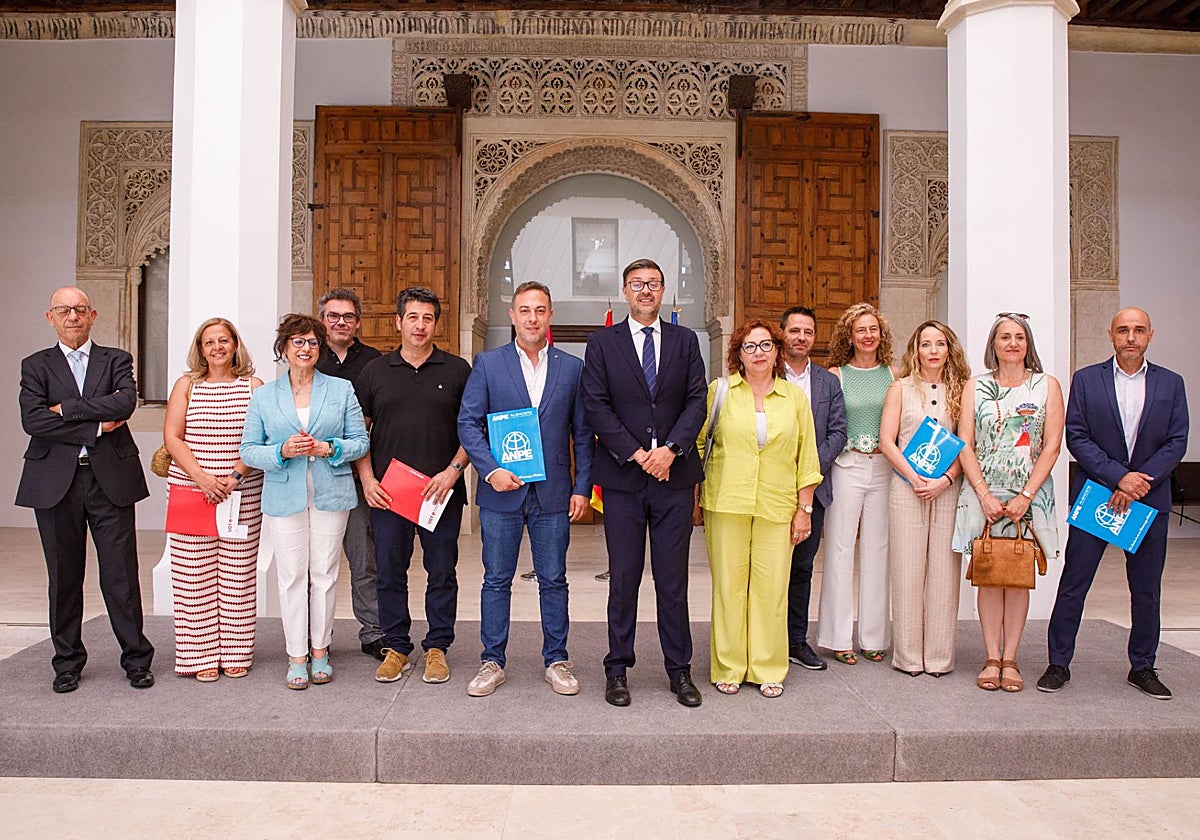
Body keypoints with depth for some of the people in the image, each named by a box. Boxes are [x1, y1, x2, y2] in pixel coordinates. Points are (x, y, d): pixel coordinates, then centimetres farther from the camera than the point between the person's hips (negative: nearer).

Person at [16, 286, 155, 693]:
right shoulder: (36, 365, 10)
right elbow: (32, 421, -7)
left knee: (121, 575, 2)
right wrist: (97, 426, -10)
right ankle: (68, 662, 23)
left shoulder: (116, 360, 9)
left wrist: (67, 408, -11)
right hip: (56, 482, 1)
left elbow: (126, 402, -11)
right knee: (64, 577, 9)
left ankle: (136, 658, 13)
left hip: (111, 479, -1)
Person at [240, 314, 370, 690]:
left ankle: (320, 651, 18)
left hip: (331, 494, 0)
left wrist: (330, 448, -14)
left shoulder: (341, 390, 6)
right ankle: (297, 656, 12)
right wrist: (282, 451, -14)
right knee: (291, 575, 1)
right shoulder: (263, 396, 7)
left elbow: (361, 441, 4)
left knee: (325, 573, 4)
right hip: (284, 497, 0)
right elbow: (249, 450, 5)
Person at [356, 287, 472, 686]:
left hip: (441, 492, -1)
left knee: (442, 573, 6)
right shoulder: (375, 371, 8)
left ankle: (436, 648, 20)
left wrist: (453, 470, -10)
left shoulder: (457, 370, 4)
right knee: (389, 572, 8)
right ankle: (395, 646, 23)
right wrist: (367, 479, -1)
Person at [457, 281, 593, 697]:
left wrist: (582, 487, 1)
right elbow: (468, 423, 0)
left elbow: (582, 433, 7)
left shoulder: (572, 367, 6)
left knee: (554, 581, 9)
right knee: (496, 580, 8)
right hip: (501, 490, -1)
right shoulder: (487, 363, 3)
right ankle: (492, 661, 21)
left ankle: (556, 660, 23)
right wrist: (491, 470, -13)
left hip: (553, 492, 1)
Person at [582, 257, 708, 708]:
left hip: (674, 474, 1)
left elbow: (697, 401, 3)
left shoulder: (685, 340, 10)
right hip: (622, 476, -1)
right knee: (623, 578, 6)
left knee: (673, 579, 7)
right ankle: (618, 669, 18)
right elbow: (596, 405, -3)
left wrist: (670, 448, -12)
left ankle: (679, 670, 19)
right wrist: (636, 454, -11)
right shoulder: (602, 342, 5)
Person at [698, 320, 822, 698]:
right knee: (728, 584, 3)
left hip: (776, 507, 1)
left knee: (771, 587, 2)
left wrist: (804, 509, 6)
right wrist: (695, 494, 1)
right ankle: (729, 668, 16)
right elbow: (699, 442, 8)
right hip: (726, 503, -1)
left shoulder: (795, 397, 8)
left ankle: (768, 669, 17)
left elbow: (806, 457, 10)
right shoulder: (719, 391, 5)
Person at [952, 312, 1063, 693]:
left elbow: (1052, 447, -1)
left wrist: (1025, 497, -10)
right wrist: (985, 495, -10)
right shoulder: (975, 387, 6)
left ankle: (1010, 659, 12)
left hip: (1030, 494, 0)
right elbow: (965, 445, 1)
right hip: (983, 493, 0)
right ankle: (992, 658, 10)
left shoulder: (1047, 385, 4)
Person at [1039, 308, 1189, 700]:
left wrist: (1141, 481, -12)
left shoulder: (1170, 384, 7)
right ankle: (1058, 663, 11)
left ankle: (1143, 667, 25)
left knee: (1147, 590, 10)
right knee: (1073, 585, 1)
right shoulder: (1086, 379, 1)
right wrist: (1119, 476, -15)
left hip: (1149, 498, 2)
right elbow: (1076, 437, -5)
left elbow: (1177, 441, 1)